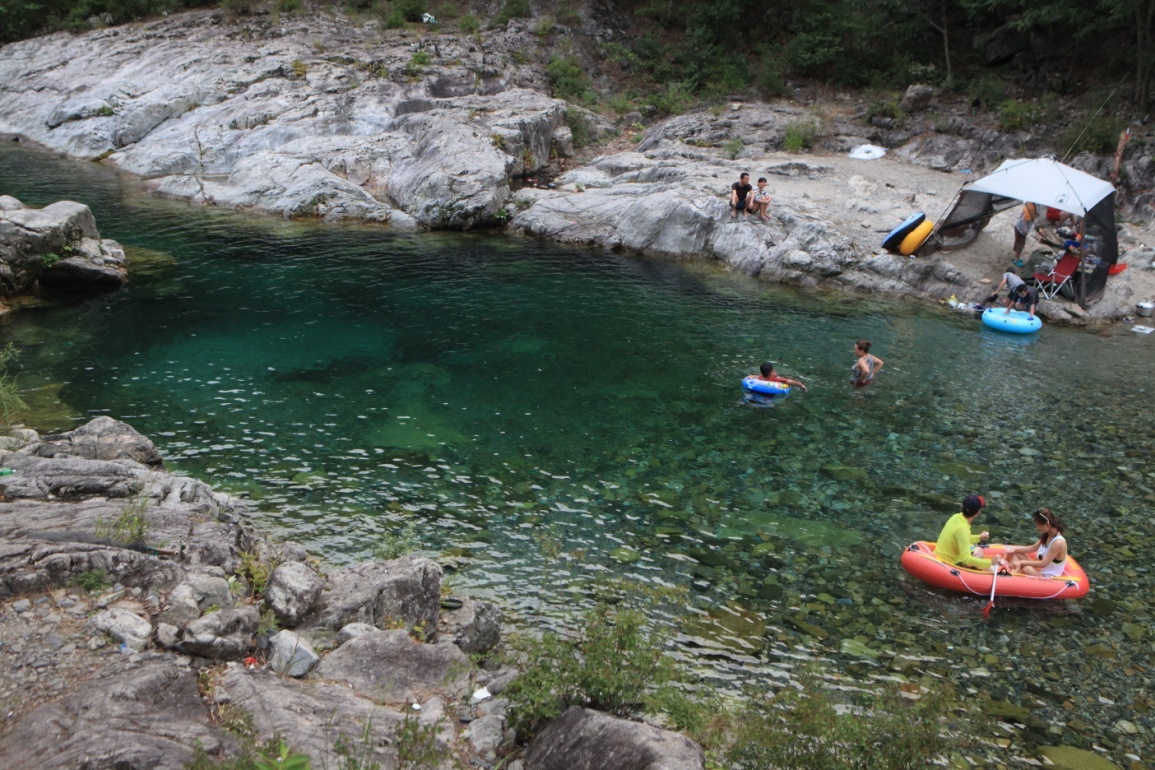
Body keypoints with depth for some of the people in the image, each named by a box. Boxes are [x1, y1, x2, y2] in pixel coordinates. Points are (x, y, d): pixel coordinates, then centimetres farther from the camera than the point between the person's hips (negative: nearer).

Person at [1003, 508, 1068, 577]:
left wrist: (1021, 562, -25)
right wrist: (1015, 549, 3)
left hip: (1048, 578, -10)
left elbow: (1043, 564, -26)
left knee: (1027, 569, -37)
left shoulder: (1058, 542, -24)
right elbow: (1033, 548, 15)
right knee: (1015, 553, 5)